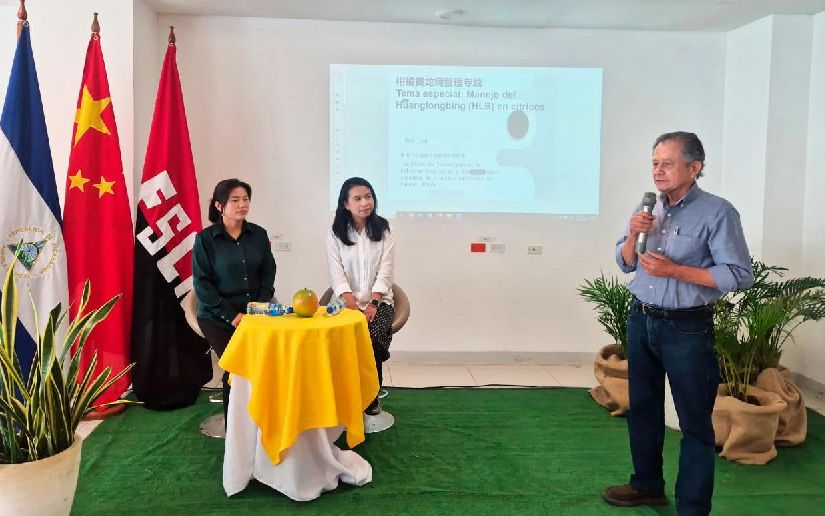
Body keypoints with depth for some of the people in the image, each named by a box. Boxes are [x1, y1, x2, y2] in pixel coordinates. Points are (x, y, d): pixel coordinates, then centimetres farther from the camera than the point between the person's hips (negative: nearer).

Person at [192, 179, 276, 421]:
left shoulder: (258, 234, 5)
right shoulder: (205, 238, -4)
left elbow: (268, 273, 8)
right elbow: (202, 283, -7)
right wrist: (231, 315, -12)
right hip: (217, 319, -2)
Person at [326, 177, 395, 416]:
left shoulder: (383, 230, 5)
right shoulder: (335, 233, 3)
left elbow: (385, 271, -2)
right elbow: (336, 273, -5)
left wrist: (373, 304, -15)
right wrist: (352, 305, -18)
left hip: (379, 301, 0)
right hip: (346, 302, 0)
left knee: (372, 336, -28)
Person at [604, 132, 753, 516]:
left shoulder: (717, 212, -13)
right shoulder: (648, 208, 6)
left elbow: (740, 275, -16)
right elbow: (625, 263, 10)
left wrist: (674, 270, -20)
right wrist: (634, 234, -10)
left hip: (687, 329, -6)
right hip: (641, 321, 6)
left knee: (694, 422, 4)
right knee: (642, 408, 16)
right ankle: (647, 485, 34)